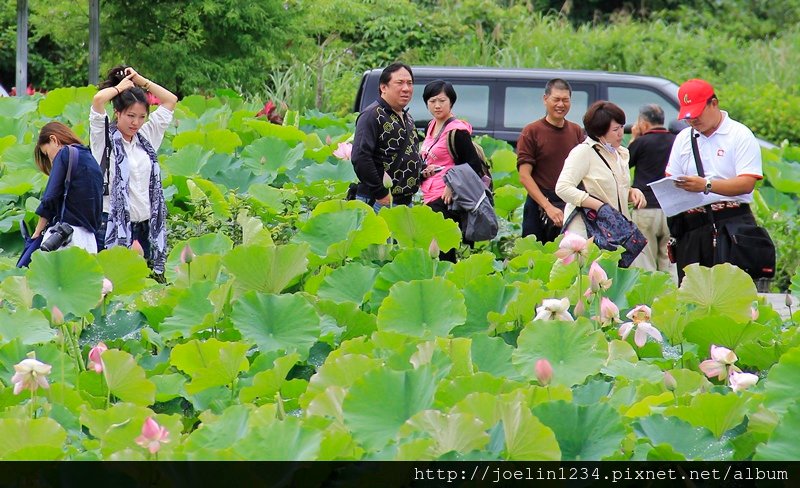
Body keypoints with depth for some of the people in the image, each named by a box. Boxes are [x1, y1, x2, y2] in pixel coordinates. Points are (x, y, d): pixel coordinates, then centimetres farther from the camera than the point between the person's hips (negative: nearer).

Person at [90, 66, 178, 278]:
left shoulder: (146, 138, 13)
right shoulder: (105, 139, -2)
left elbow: (170, 100, 21)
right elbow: (98, 100, -17)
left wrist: (141, 81, 14)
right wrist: (120, 87, 1)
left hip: (144, 225, 5)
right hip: (113, 224, -5)